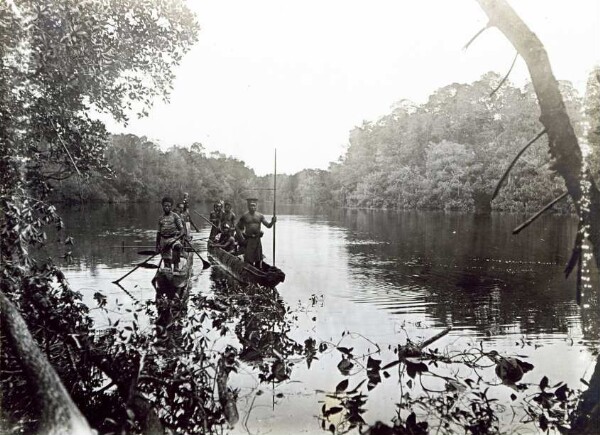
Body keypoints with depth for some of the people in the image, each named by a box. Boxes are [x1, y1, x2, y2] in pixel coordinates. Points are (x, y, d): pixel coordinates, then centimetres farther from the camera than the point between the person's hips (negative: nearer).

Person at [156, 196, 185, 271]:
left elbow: (182, 231, -5)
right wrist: (157, 245, 16)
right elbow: (159, 233, 20)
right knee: (166, 261, 5)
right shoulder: (161, 218, 14)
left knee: (177, 246, -39)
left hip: (173, 238, -5)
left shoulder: (175, 216, 0)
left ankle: (176, 265, -33)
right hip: (164, 239, 5)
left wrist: (177, 238, -23)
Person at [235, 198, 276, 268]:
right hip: (248, 240, -2)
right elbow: (237, 227, 8)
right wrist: (241, 235, -4)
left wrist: (272, 222, -21)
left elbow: (268, 225, 0)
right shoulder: (244, 216, 1)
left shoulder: (260, 216, 5)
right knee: (248, 259, -4)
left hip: (257, 239, 2)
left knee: (258, 259, 7)